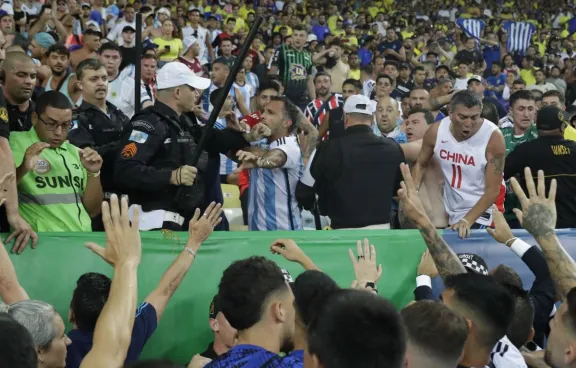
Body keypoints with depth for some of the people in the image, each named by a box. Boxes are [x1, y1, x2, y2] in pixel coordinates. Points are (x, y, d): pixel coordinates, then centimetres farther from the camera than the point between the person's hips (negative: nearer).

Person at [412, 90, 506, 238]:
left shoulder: (493, 137, -24)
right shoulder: (436, 131, -13)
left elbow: (492, 191, -21)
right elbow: (421, 164, 6)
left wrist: (467, 220, -30)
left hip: (482, 210, -4)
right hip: (452, 210, 4)